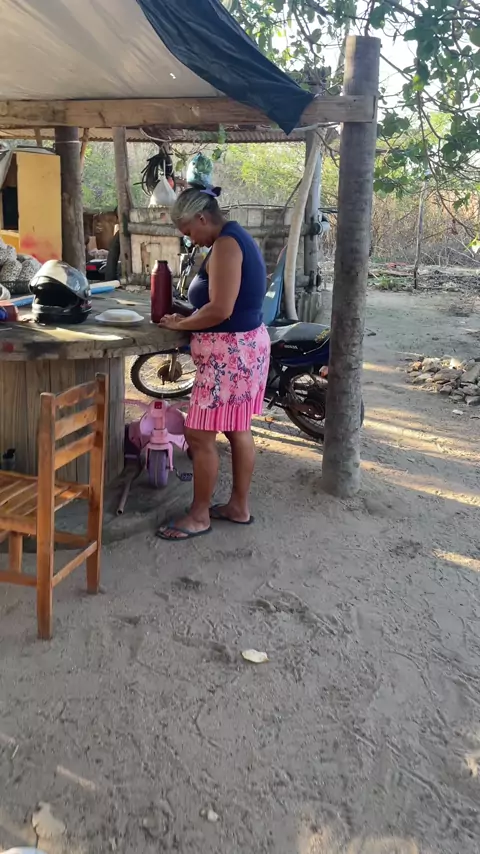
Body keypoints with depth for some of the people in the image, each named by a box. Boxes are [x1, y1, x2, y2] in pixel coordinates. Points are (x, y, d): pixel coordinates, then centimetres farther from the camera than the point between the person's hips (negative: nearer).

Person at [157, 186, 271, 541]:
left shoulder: (225, 245, -18)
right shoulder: (238, 238, 13)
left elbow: (220, 310, -25)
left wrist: (179, 324, -11)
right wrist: (189, 318, 7)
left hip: (229, 352, -11)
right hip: (247, 345, 11)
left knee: (200, 436, -2)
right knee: (239, 430, 16)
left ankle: (199, 515, 10)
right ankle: (239, 506, 27)